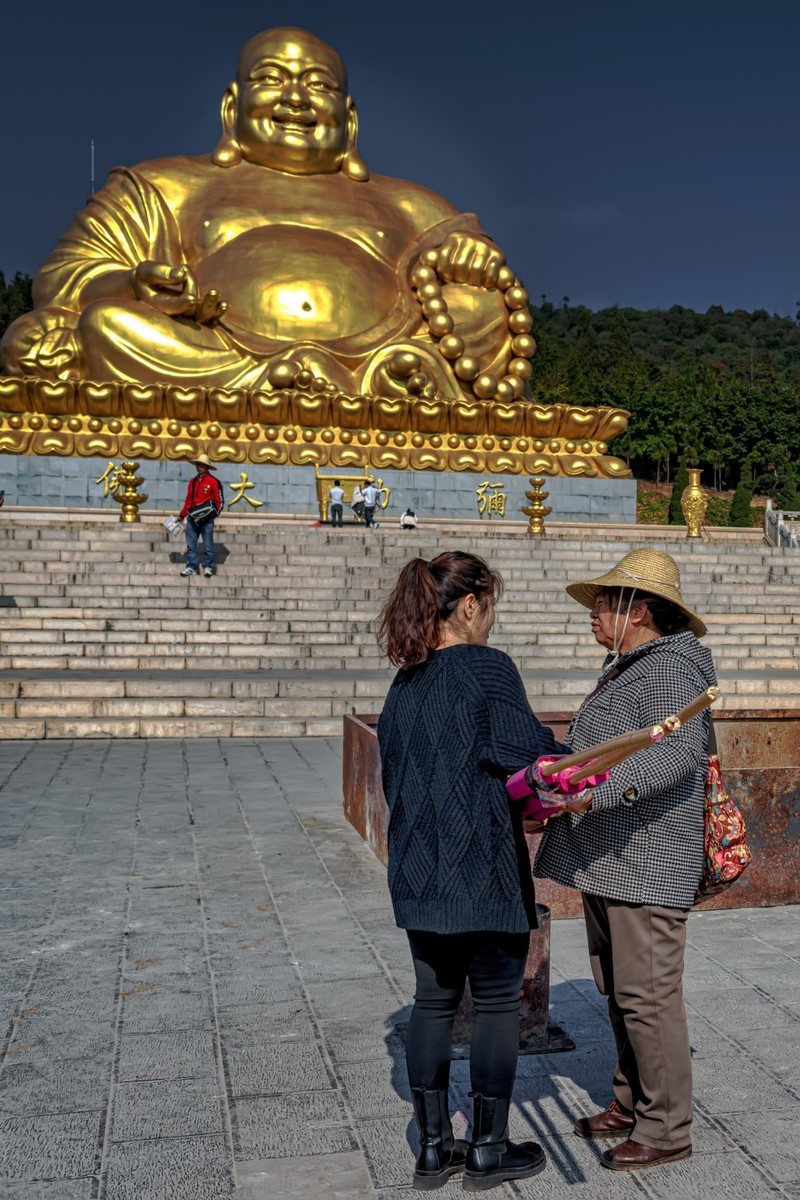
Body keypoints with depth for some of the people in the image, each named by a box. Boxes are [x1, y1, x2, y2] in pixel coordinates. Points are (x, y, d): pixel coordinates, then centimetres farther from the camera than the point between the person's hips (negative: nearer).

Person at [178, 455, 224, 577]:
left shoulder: (214, 482, -4)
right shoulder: (192, 481, 13)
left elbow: (220, 501, -4)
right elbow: (188, 500, 18)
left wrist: (214, 514, -16)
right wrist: (182, 515, 14)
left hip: (207, 519, -5)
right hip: (192, 518, 5)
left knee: (208, 545, 1)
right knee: (191, 545, 7)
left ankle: (208, 567, 9)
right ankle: (191, 567, 13)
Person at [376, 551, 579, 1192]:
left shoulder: (405, 683, 9)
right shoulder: (487, 667, -12)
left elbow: (393, 771, 12)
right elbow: (527, 753, -18)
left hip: (420, 868, 7)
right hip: (484, 868, -7)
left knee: (434, 999, 15)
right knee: (498, 1001, 9)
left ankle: (433, 1146, 24)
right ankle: (488, 1150, 20)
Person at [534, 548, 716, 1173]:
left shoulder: (668, 670, -16)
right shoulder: (625, 670, 17)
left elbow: (681, 750, -33)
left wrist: (599, 788, -42)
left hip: (647, 866, -10)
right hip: (607, 864, 10)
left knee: (648, 995, -2)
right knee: (618, 991, 18)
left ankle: (667, 1128, 12)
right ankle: (631, 1104, 31)